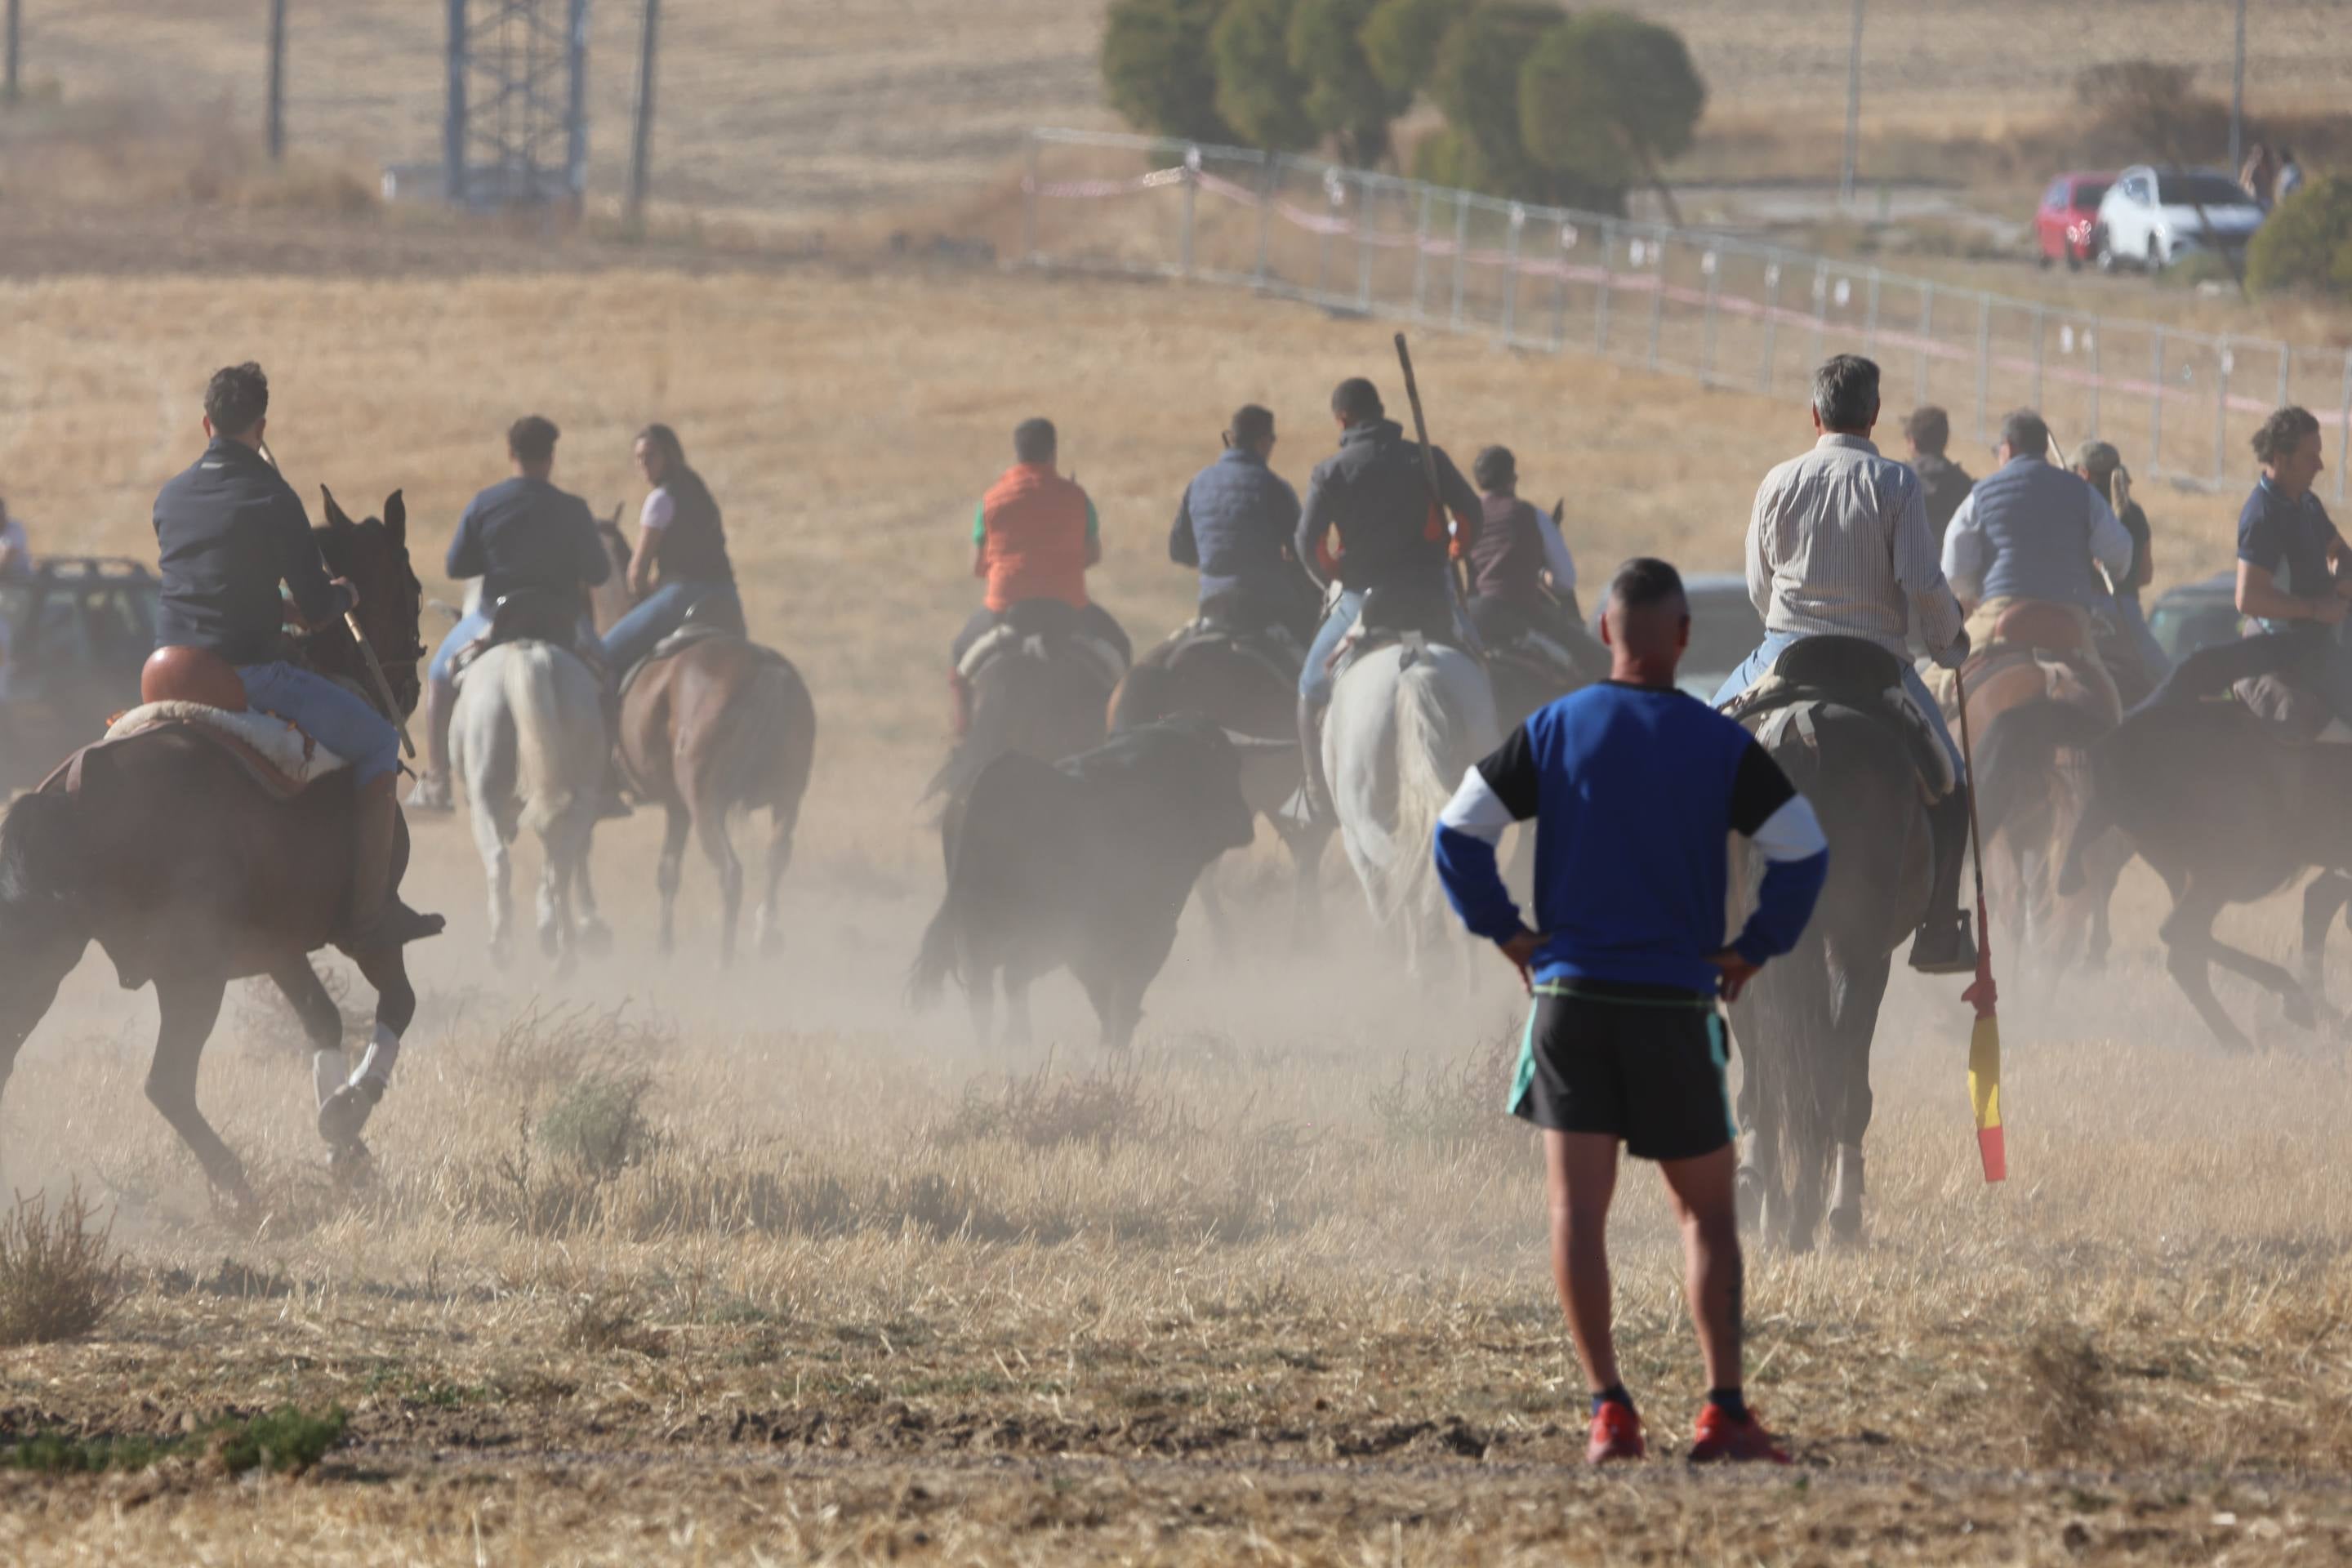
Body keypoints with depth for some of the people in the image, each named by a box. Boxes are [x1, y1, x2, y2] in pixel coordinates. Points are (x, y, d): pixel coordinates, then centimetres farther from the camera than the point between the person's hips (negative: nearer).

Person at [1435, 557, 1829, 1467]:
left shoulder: (1552, 732, 1)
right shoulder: (1721, 746, -3)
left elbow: (1457, 831, -3)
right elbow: (1804, 853, -7)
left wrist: (1506, 932, 5)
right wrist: (1755, 950, 3)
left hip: (1568, 993, 1)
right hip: (1677, 1006, -1)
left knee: (1577, 1208, 0)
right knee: (1706, 1212, 10)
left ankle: (1607, 1407, -9)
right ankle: (1724, 1410, 3)